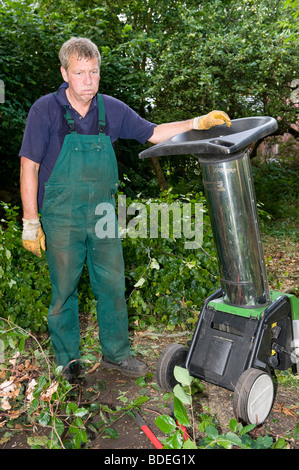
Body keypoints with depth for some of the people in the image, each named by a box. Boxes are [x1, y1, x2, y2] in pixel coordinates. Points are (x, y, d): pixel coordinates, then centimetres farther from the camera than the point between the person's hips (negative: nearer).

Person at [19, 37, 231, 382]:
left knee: (112, 285, 8)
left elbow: (152, 133, 12)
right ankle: (67, 360, 26)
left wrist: (198, 123, 0)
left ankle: (115, 353, 27)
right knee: (63, 290, 6)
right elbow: (29, 167, -6)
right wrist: (31, 222, -8)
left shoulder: (111, 109, 5)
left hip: (103, 214, 4)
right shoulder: (45, 110, -5)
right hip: (61, 218, -3)